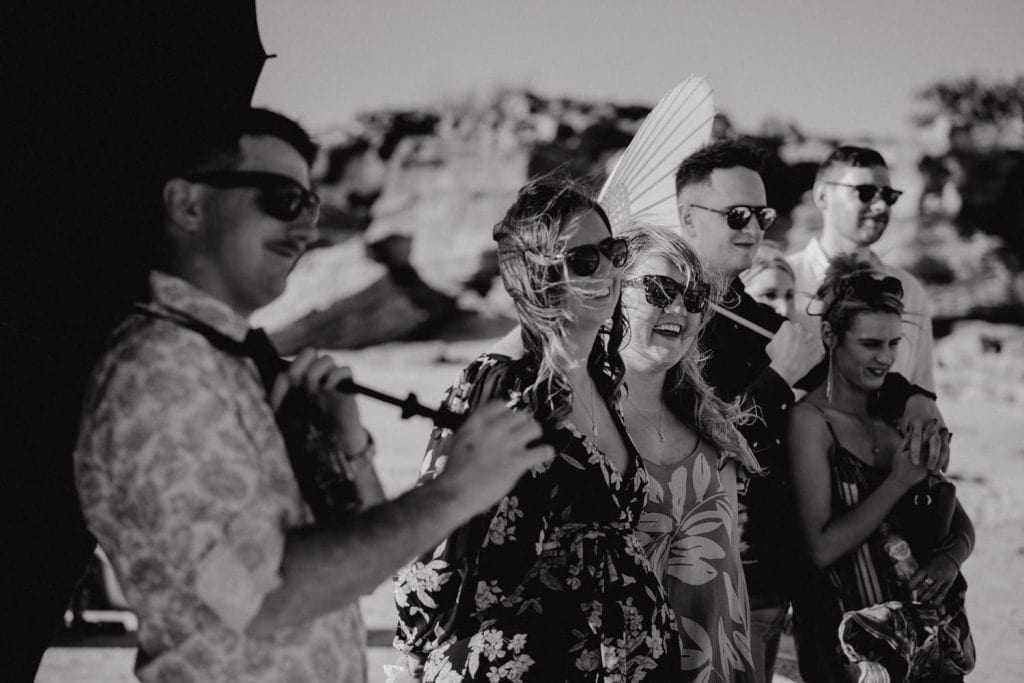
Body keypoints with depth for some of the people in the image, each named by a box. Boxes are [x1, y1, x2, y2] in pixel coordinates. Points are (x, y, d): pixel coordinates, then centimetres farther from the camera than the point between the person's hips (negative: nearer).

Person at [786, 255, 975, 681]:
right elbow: (822, 548, -18)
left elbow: (959, 524, 10)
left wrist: (951, 558, -11)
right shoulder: (811, 420, -11)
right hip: (855, 644, -5)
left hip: (935, 627, 5)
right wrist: (899, 481, -17)